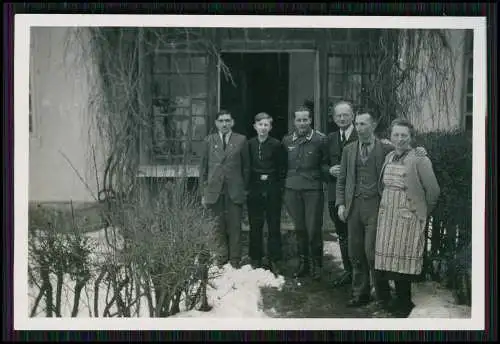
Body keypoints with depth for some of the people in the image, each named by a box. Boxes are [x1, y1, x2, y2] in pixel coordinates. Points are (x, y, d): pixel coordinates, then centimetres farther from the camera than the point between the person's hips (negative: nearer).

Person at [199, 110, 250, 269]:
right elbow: (203, 167, 10)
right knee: (218, 228, 3)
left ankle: (235, 262, 9)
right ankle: (220, 260, 14)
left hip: (234, 192, -1)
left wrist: (245, 189, 2)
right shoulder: (209, 140, 9)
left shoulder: (241, 140, 5)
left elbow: (246, 166, 8)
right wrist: (203, 192, 6)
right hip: (214, 191, 1)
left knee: (234, 228, 0)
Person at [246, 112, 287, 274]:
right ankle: (255, 260, 15)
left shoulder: (277, 145, -1)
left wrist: (271, 178, -4)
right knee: (255, 227, 6)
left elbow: (282, 169, 4)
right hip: (254, 191, 2)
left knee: (274, 227, 2)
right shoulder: (249, 144, 4)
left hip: (272, 191, -2)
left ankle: (274, 261, 9)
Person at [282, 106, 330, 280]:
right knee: (299, 228, 10)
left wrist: (330, 171, -15)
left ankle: (316, 264, 12)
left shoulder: (320, 139, -3)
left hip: (313, 189, -3)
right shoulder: (287, 140, 9)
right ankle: (303, 262, 23)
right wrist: (284, 187, 10)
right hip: (292, 189, 4)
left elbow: (325, 163, 4)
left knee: (314, 229, -3)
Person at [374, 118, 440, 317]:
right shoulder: (389, 157, 8)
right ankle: (400, 298, 24)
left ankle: (405, 303, 14)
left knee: (404, 260, 0)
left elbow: (433, 190, -9)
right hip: (387, 215, 6)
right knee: (391, 258, 9)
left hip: (408, 217, -6)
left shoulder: (419, 160, -12)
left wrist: (423, 212, 1)